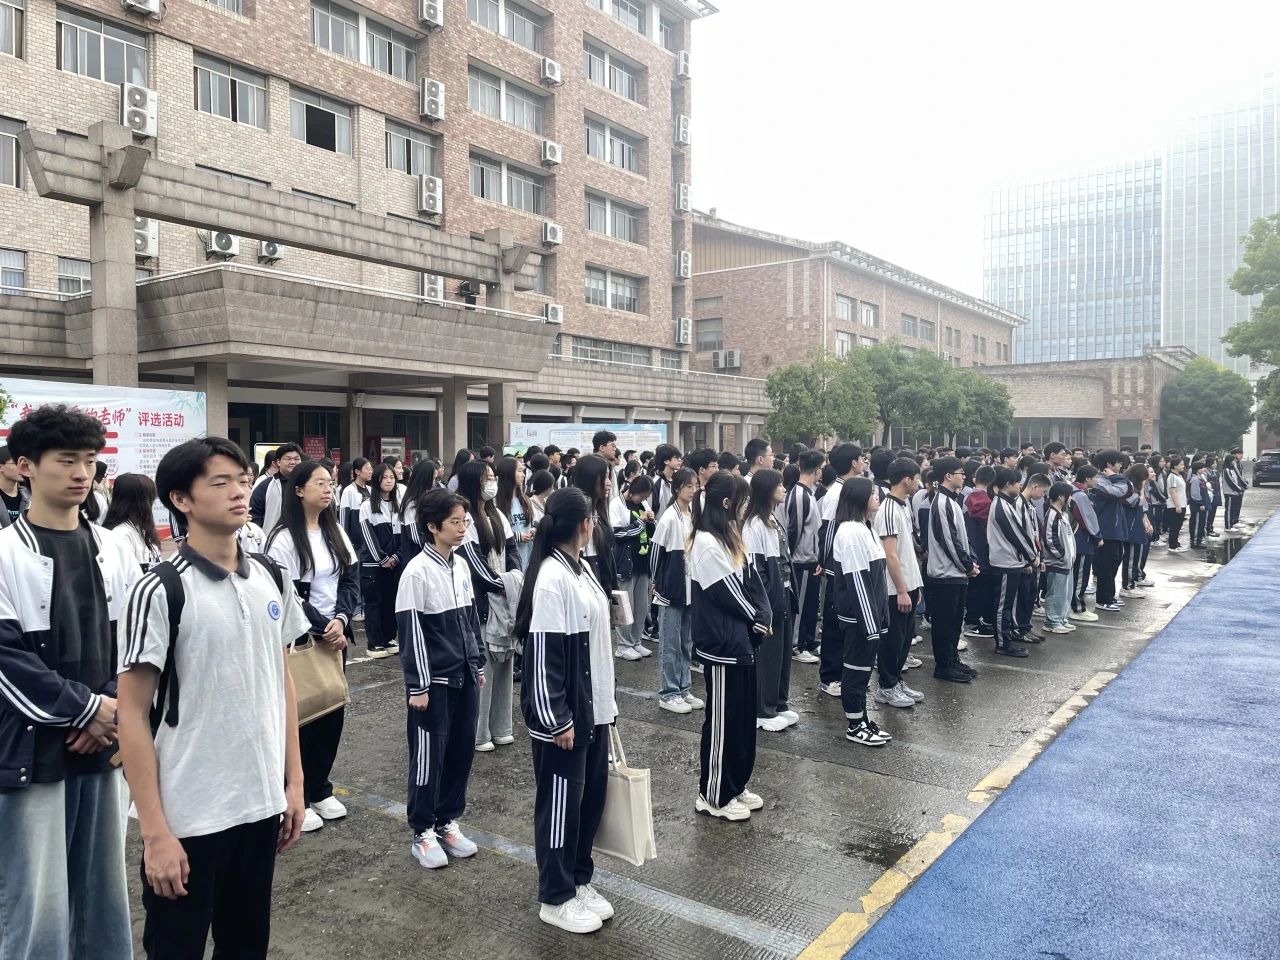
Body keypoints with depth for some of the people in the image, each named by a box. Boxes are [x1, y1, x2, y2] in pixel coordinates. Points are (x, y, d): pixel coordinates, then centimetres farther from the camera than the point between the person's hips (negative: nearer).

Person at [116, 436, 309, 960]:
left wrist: (293, 781, 8)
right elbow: (132, 715, -11)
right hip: (188, 817, -5)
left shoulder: (271, 578, 3)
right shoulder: (161, 591, -13)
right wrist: (154, 831, -13)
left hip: (261, 803, 5)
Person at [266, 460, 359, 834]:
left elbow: (351, 579, 4)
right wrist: (322, 628, -15)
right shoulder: (284, 538, -12)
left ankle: (319, 789, 27)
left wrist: (341, 620, -11)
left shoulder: (336, 533, 9)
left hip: (336, 636, 6)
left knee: (333, 712, 11)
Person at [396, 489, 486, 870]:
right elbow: (411, 631, -15)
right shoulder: (417, 572, -15)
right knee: (429, 754, 5)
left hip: (464, 677, 7)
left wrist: (478, 665, 15)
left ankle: (447, 821, 28)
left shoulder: (461, 566, 6)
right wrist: (418, 686, -14)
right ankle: (423, 833, 20)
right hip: (434, 680, -6)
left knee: (461, 750, 12)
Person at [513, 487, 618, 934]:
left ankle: (580, 879, 35)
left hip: (592, 708, 9)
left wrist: (604, 702, 17)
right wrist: (557, 720, -18)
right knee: (560, 802, 6)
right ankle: (555, 897, 23)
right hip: (562, 714, -8)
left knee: (592, 795, 17)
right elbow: (543, 655, -21)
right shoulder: (551, 578, -21)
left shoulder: (583, 568, 7)